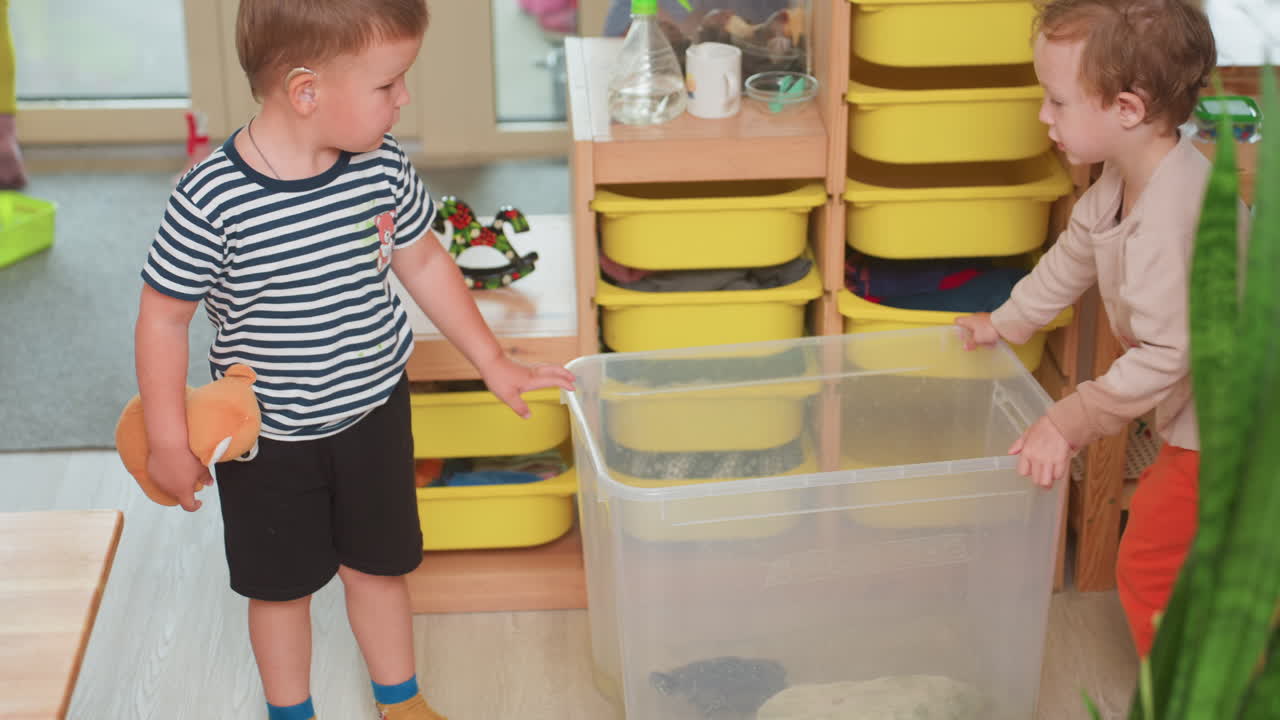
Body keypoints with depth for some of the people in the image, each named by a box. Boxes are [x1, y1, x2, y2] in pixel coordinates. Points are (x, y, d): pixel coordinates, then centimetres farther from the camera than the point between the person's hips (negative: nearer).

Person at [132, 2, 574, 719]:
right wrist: (169, 443, -13)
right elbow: (163, 316, -17)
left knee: (379, 567, 20)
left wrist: (494, 363, 8)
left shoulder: (384, 164, -14)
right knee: (280, 585, 16)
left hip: (374, 415, 4)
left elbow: (425, 261, 3)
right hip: (267, 438, -3)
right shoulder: (211, 201, -28)